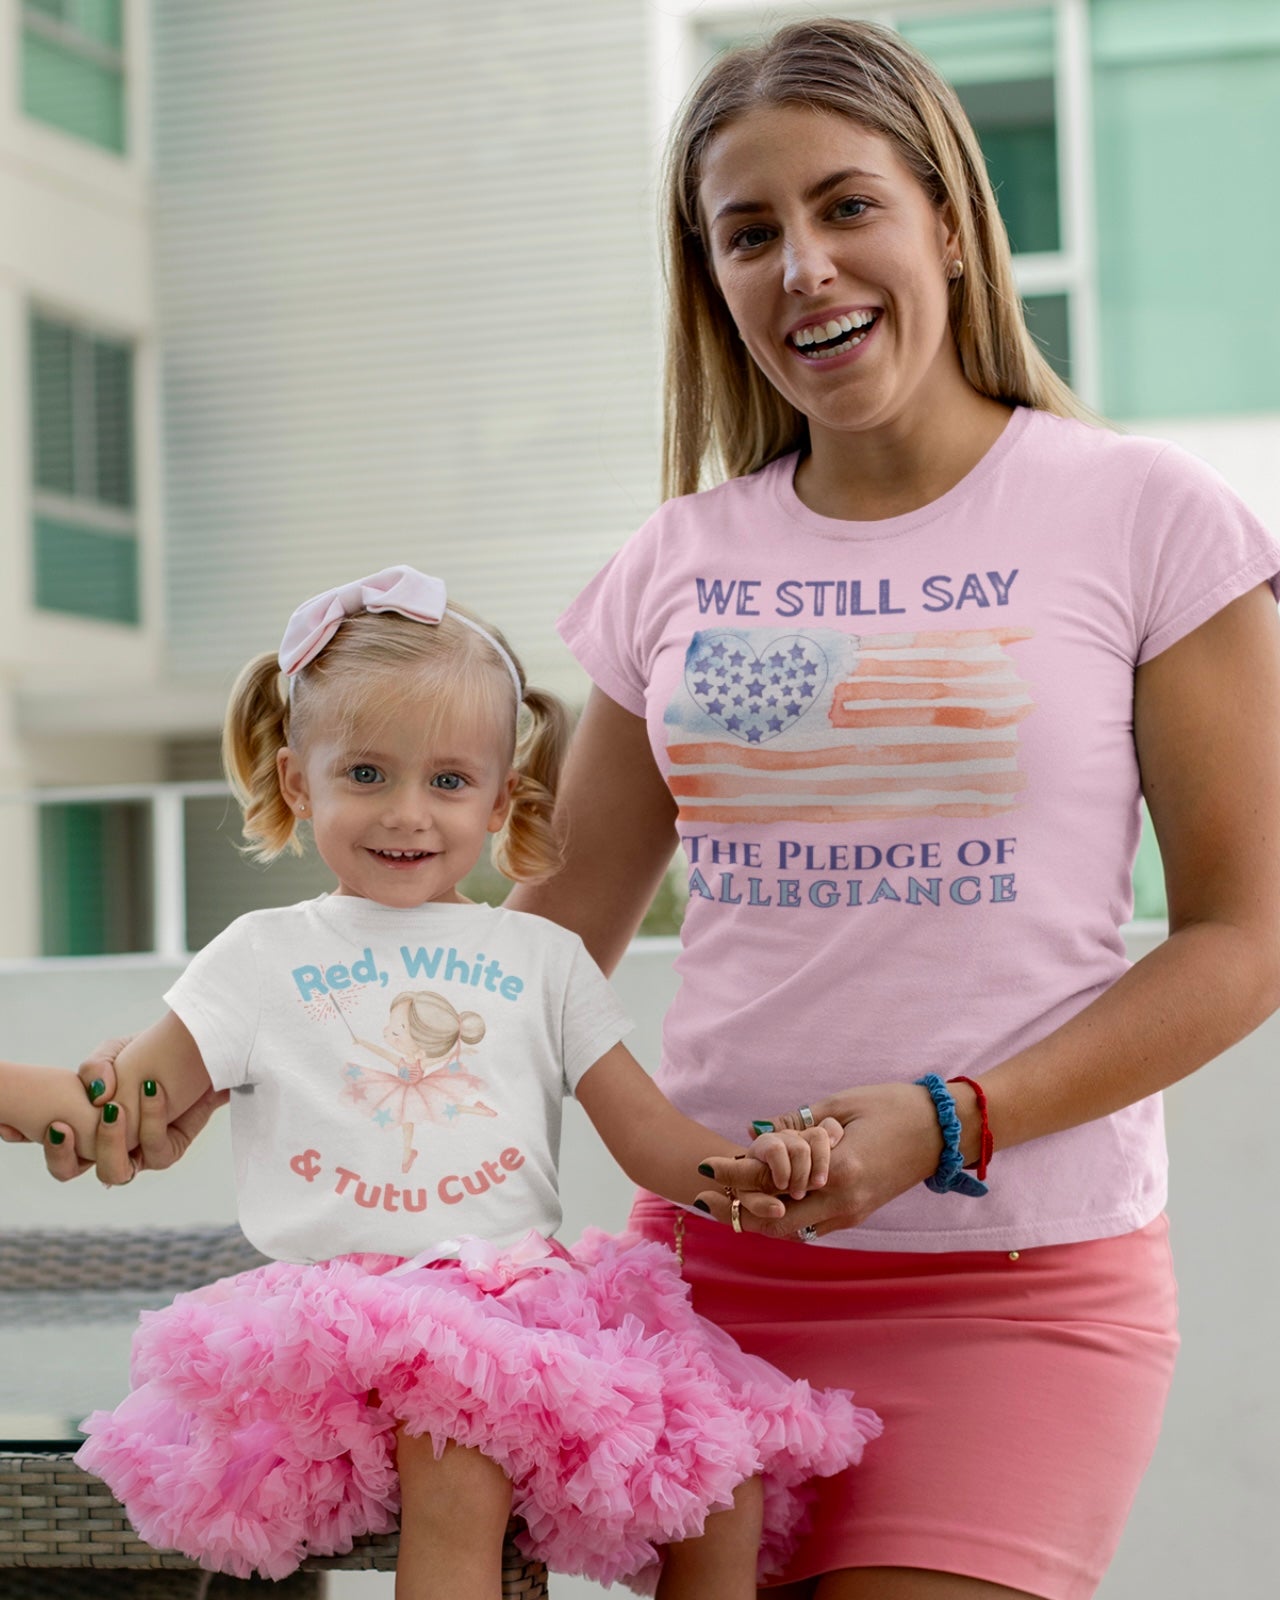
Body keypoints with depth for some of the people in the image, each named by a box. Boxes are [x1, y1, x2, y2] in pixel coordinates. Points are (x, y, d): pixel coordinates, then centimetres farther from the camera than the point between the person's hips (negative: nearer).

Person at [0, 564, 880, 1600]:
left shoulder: (542, 958, 19)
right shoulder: (267, 958, 15)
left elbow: (646, 1131, 12)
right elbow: (120, 1104, 10)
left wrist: (747, 1166, -9)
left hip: (532, 1298, 3)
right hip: (348, 1312, -3)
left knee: (726, 1473, -17)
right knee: (458, 1465, -35)